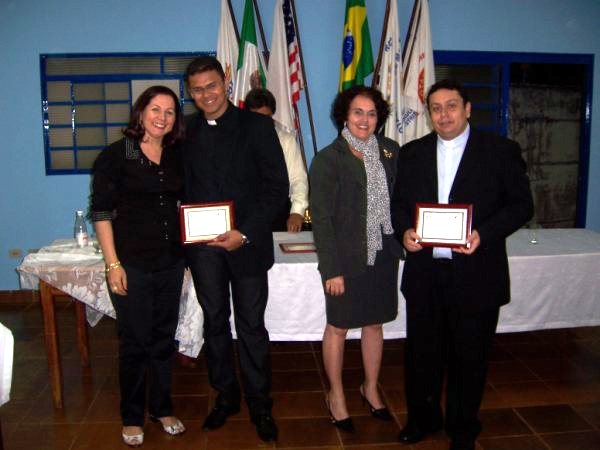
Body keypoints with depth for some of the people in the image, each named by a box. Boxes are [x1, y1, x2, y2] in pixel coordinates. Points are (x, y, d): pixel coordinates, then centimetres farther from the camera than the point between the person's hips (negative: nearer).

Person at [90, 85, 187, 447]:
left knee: (164, 337, 14)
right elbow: (102, 212, -8)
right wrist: (113, 264, -13)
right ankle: (132, 417, 25)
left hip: (171, 263, 4)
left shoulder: (176, 156, 7)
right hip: (132, 264, -4)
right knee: (134, 342, 7)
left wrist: (185, 248, 7)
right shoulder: (116, 155, -7)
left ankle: (162, 407, 32)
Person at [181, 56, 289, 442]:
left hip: (247, 244, -3)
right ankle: (225, 396, 32)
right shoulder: (186, 131, 6)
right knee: (215, 323, 14)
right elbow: (182, 186, 8)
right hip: (202, 246, 3)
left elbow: (278, 187, -8)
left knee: (251, 327, 6)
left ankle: (260, 404, 22)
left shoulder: (257, 126, -4)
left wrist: (245, 233, -15)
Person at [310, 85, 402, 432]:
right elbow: (321, 218, -10)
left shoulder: (390, 151, 3)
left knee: (375, 323, 16)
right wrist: (331, 269, -13)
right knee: (339, 327, 8)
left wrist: (403, 236, -1)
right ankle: (336, 395, 29)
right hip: (346, 259, -4)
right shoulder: (328, 158, -9)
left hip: (383, 254, 4)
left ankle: (371, 388, 37)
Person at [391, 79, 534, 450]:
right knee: (422, 352, 15)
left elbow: (521, 204, -4)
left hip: (476, 275, -3)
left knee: (469, 356, 11)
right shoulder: (412, 153, 8)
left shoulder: (501, 151, -3)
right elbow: (399, 203, 11)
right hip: (424, 272, 3)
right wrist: (405, 230, -10)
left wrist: (483, 234, -19)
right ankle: (423, 418, 37)